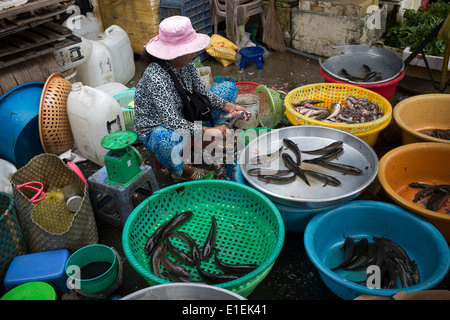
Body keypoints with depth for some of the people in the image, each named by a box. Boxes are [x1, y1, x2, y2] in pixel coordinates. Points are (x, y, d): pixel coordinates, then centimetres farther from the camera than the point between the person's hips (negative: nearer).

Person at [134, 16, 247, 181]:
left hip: (182, 118, 8)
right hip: (156, 130, -8)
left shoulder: (185, 63, -11)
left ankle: (208, 144, 8)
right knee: (172, 138, -48)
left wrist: (228, 106, -11)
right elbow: (172, 122, -37)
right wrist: (208, 131, -34)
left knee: (229, 87, 8)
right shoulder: (156, 76, -34)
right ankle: (180, 171, -12)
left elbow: (202, 91, 2)